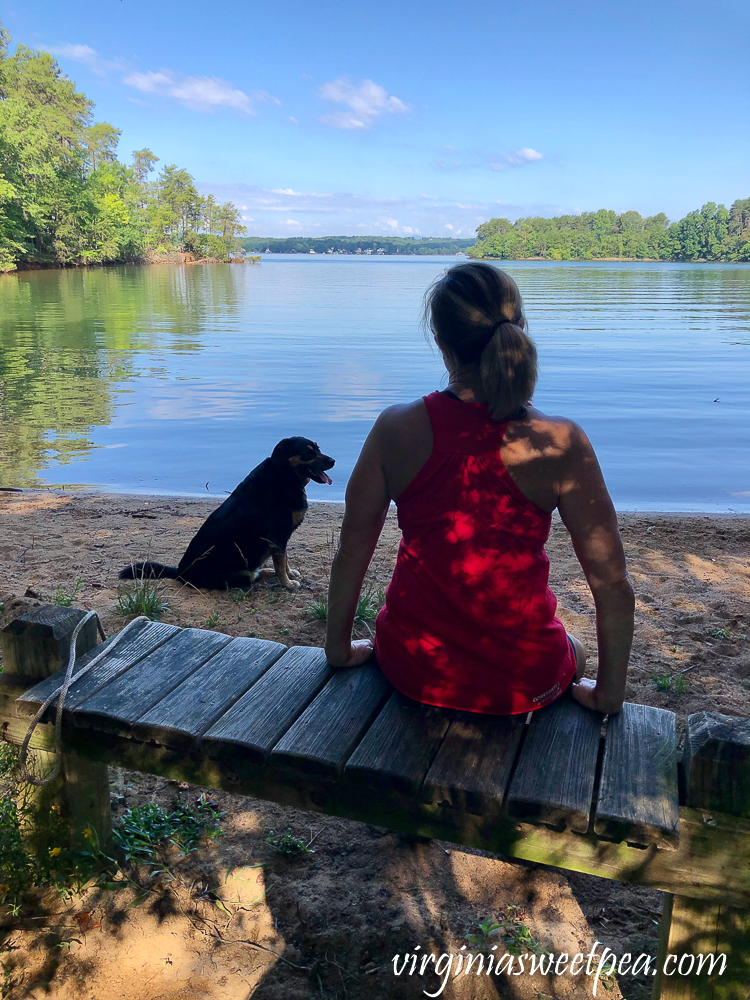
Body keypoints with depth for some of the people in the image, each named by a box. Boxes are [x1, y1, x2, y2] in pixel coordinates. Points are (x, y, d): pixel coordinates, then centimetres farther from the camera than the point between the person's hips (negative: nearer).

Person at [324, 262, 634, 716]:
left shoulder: (396, 429, -14)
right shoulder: (560, 443, -18)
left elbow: (351, 553, -5)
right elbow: (615, 588, -14)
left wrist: (340, 649, 11)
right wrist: (609, 694, 2)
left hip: (412, 667, 2)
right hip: (519, 682, -1)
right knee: (573, 649, 36)